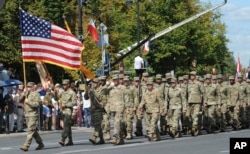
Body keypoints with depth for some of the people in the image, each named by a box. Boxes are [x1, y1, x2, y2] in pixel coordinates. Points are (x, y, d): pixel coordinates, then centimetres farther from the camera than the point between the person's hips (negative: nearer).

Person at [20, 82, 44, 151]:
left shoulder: (35, 94, -6)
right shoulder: (26, 94, 18)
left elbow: (37, 104, -16)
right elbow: (20, 100, 9)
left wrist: (28, 102, -17)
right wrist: (24, 93, -5)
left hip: (33, 115, -8)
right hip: (27, 114, 8)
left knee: (30, 130, -12)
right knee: (34, 130, 14)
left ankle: (26, 146, -18)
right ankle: (40, 143, 25)